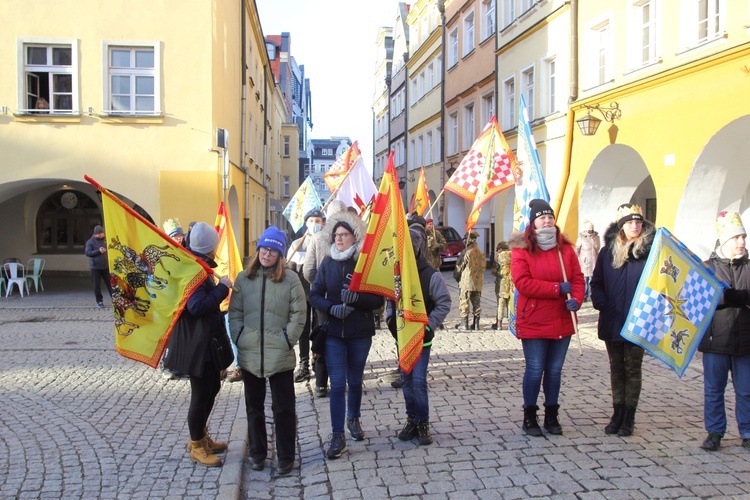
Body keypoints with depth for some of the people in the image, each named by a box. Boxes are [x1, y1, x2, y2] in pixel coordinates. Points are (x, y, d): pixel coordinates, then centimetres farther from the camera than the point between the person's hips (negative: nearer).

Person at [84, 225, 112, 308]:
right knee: (97, 285, 3)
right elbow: (87, 252, -9)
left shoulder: (106, 240, 8)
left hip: (106, 266, 2)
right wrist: (98, 251, -19)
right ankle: (99, 301, 13)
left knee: (110, 283, 2)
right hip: (95, 267, -2)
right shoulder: (90, 241, -2)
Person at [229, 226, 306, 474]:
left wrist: (288, 340, -9)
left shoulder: (290, 279, -3)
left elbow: (299, 313, -3)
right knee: (254, 405, 15)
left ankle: (286, 457, 17)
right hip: (249, 354, 3)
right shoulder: (243, 278, 5)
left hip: (280, 356, -3)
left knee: (283, 408, 4)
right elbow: (235, 312, 7)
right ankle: (257, 452, 30)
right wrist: (239, 339, -3)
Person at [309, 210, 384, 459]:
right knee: (337, 384, -3)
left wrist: (357, 298, -24)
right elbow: (314, 295, 1)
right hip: (334, 332, 1)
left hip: (360, 333, 0)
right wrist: (331, 308, -18)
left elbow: (379, 299, -6)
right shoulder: (328, 263, 1)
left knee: (355, 381, 16)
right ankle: (338, 436, 2)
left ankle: (353, 419, 39)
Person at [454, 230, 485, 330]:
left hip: (466, 282, -6)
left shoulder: (466, 252, -14)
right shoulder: (481, 253, 3)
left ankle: (464, 324, 2)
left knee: (464, 303, 2)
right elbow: (484, 266, 11)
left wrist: (457, 274, 13)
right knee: (476, 303, 11)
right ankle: (476, 324, 14)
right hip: (478, 282, 6)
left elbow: (459, 267, -6)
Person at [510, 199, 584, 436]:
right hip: (534, 321, -4)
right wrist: (557, 289, -17)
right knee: (535, 370, 0)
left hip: (562, 321, 4)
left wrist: (576, 299, -15)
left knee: (555, 370, 13)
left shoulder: (565, 248, 7)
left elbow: (577, 278, 5)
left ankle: (552, 416, 26)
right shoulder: (521, 249, -6)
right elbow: (522, 282, -16)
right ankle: (529, 417, 16)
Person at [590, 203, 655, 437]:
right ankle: (618, 414, 22)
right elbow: (596, 283, 8)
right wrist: (601, 303, -7)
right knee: (616, 368, 12)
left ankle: (629, 418, 15)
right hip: (611, 322, 3)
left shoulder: (649, 251, -4)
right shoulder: (608, 251, 5)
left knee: (632, 369, 6)